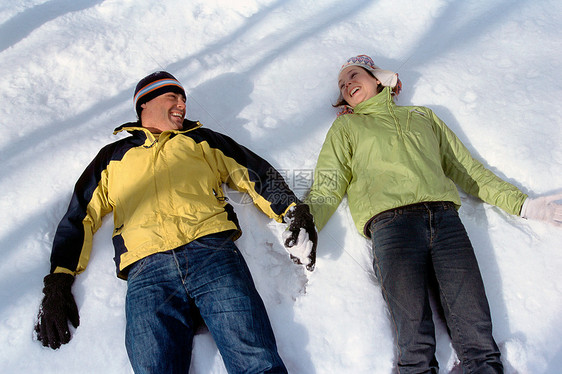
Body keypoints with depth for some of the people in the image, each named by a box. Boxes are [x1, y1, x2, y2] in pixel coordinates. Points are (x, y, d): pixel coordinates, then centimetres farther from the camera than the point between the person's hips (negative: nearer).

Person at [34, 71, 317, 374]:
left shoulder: (201, 141, 29)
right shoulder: (113, 156, 30)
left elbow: (258, 175, 23)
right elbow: (79, 218, 24)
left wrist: (294, 212, 6)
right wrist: (57, 283, 12)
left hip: (211, 250, 0)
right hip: (147, 271, 1)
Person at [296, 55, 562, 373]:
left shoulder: (423, 116, 31)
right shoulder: (346, 126, 26)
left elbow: (468, 169, 29)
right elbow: (326, 189, 14)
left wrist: (524, 204, 22)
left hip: (445, 218, 2)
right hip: (390, 221, -2)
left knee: (477, 332, -13)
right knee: (414, 342, -18)